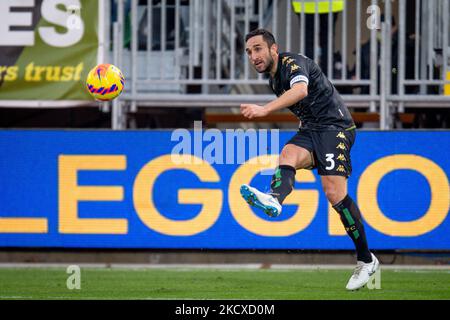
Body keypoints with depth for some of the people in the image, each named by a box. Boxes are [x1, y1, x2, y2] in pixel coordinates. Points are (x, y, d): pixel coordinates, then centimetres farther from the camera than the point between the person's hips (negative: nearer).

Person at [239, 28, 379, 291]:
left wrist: (265, 109, -47)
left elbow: (301, 90, -36)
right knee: (288, 154, -25)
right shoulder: (273, 77, 16)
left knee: (334, 192, -18)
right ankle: (274, 200, -59)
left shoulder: (293, 63, -13)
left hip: (335, 126, -8)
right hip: (310, 130, 8)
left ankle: (367, 260, -9)